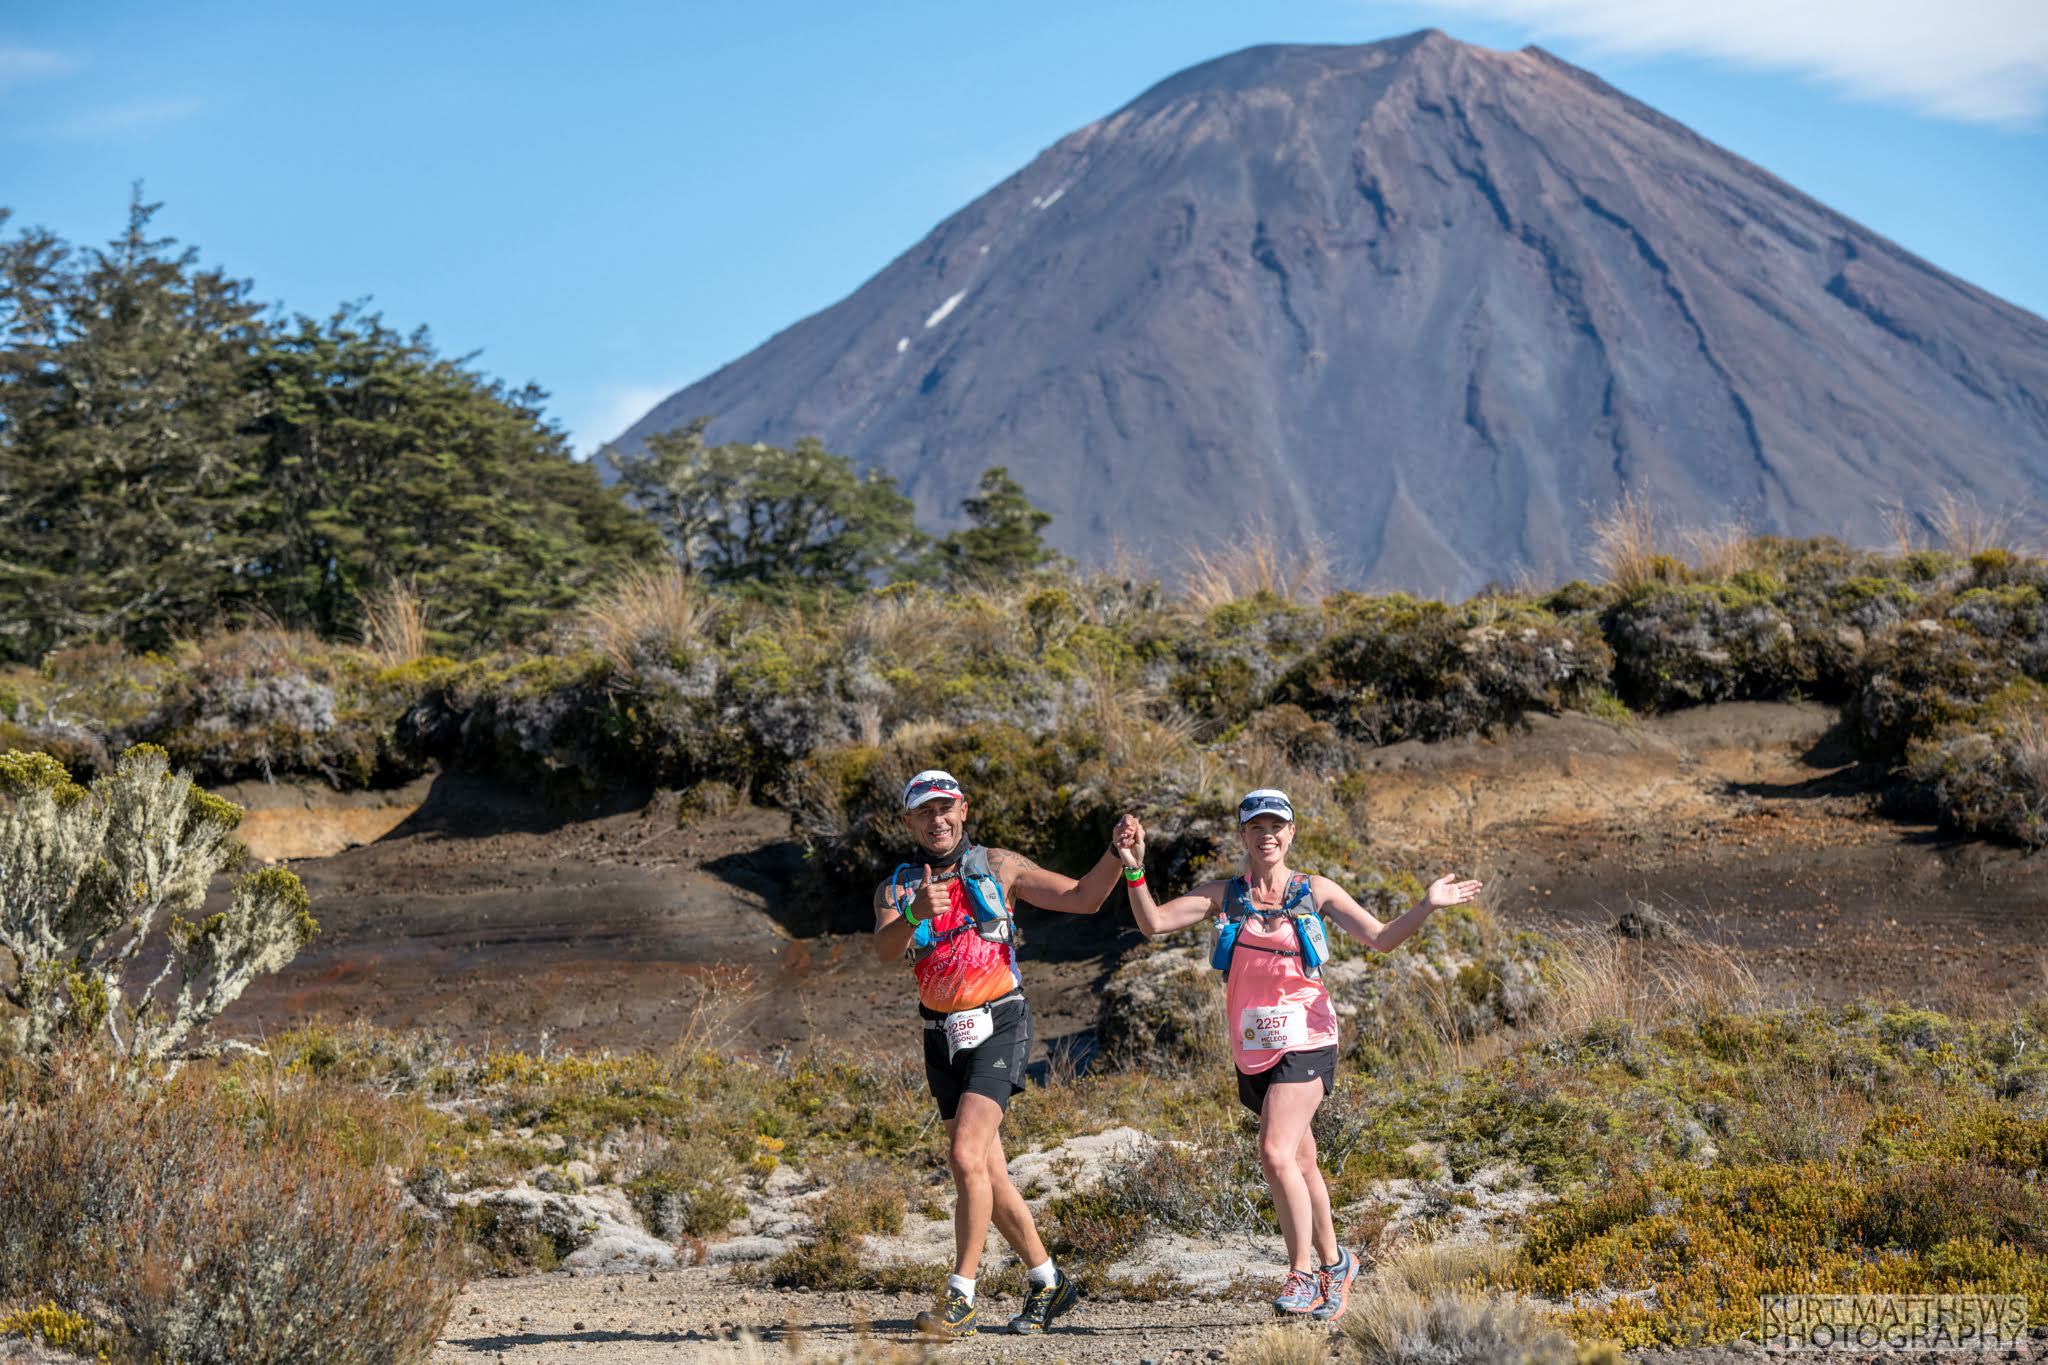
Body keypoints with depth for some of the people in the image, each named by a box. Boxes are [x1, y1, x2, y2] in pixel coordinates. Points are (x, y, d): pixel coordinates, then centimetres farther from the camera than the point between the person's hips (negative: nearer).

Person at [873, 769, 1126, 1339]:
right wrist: (915, 914, -35)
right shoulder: (896, 888, 7)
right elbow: (884, 948, -14)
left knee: (966, 1156, -20)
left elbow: (1083, 897, 2)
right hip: (942, 1038, 4)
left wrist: (1118, 853, -15)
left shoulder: (999, 866, 3)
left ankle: (960, 1299, -17)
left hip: (997, 1025, -4)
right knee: (989, 1173, 10)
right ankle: (1048, 1282, 26)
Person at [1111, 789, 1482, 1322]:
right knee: (1300, 1163, 15)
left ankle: (1303, 1273, -9)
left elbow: (1380, 939, -1)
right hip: (1254, 1049, 4)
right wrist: (1134, 870, -18)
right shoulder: (1223, 896, 5)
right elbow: (1154, 923, -5)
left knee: (1276, 1152, -20)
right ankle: (1334, 1263, 33)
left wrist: (1426, 907, -15)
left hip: (1304, 1041, -4)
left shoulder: (1316, 892, 1)